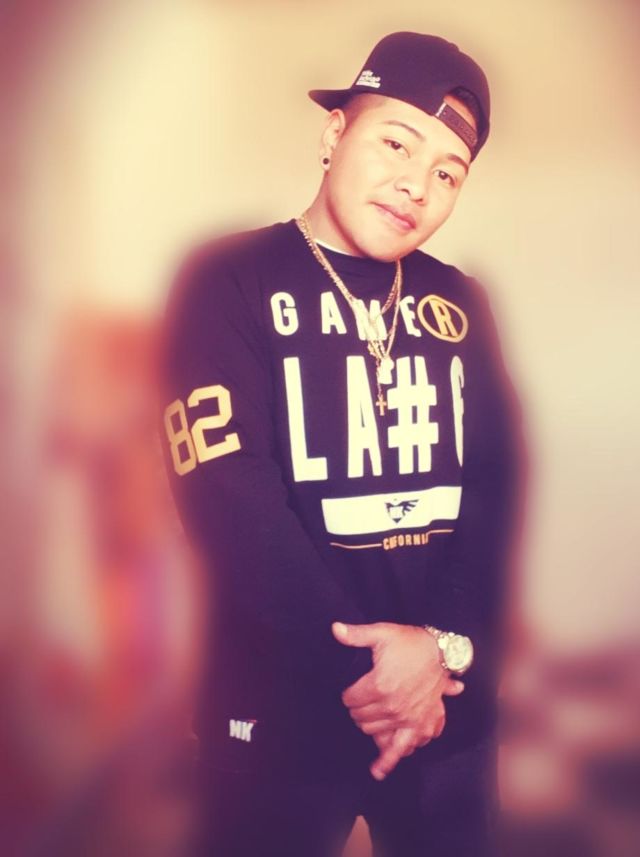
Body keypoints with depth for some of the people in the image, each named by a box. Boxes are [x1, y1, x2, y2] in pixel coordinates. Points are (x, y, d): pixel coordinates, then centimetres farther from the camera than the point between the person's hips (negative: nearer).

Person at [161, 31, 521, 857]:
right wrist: (361, 662, -16)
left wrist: (451, 642, -14)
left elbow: (496, 484, 1)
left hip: (449, 702, 4)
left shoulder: (457, 303, 6)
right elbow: (229, 497, -15)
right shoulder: (230, 284, -8)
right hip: (282, 710, -4)